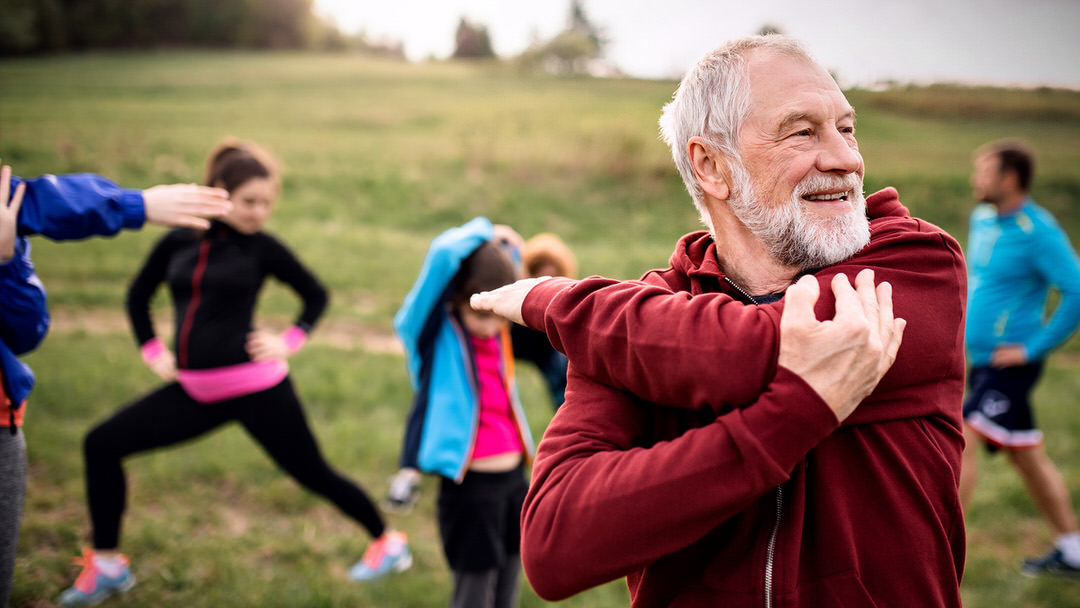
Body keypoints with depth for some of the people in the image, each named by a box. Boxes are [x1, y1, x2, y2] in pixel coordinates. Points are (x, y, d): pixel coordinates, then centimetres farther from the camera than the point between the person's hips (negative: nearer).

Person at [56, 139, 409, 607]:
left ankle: (388, 543, 24)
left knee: (312, 472, 2)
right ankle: (107, 564, 16)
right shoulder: (177, 242, 4)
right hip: (194, 391, 5)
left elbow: (316, 294, 9)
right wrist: (152, 351, 10)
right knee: (102, 445, 2)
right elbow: (138, 296, 20)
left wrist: (290, 341, -3)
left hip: (255, 387, -4)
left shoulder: (262, 247, -4)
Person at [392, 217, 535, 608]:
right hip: (468, 487, -6)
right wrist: (484, 232, -8)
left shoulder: (499, 333, 4)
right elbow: (444, 254, -25)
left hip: (514, 478, 6)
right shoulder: (435, 333, -11)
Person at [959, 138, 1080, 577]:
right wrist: (966, 321, 17)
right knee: (1029, 457, 16)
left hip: (1010, 364, -8)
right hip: (983, 360, 9)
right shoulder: (982, 218, 8)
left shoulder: (1038, 231, -16)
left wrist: (1034, 348, -19)